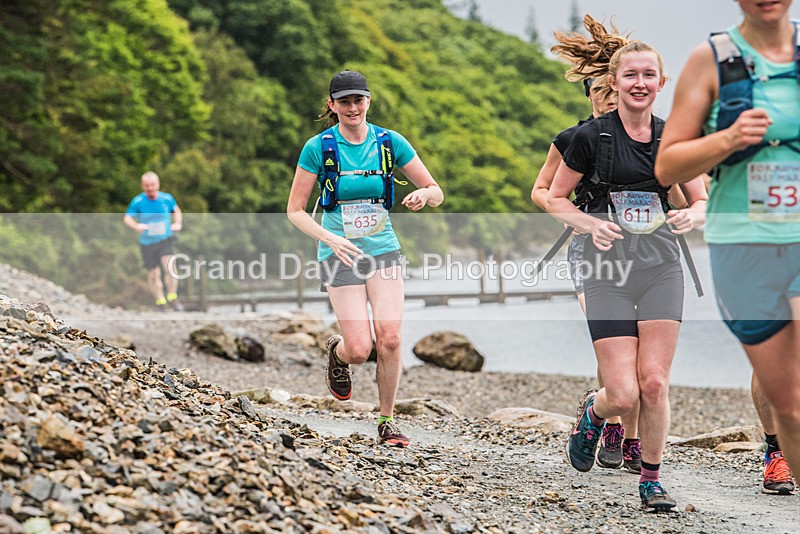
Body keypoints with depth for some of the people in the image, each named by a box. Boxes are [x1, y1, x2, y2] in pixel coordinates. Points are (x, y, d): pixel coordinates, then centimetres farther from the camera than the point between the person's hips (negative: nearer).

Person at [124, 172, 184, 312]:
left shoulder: (167, 198, -2)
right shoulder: (138, 202, -9)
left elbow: (176, 211, 18)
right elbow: (127, 218, -9)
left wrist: (178, 223, 1)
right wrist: (136, 226, -29)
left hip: (165, 240, 0)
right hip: (147, 243, 0)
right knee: (153, 275, 5)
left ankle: (172, 298, -7)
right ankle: (160, 302, 24)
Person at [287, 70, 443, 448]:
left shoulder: (390, 143, 0)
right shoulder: (319, 147, -5)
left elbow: (436, 193, 6)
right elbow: (295, 211, -3)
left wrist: (424, 194, -19)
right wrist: (331, 239, -18)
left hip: (383, 250, 2)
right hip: (339, 255, -2)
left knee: (390, 338, -15)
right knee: (360, 349, -10)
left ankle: (387, 422, 4)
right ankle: (336, 352, 28)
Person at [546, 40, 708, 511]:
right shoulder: (591, 137, -3)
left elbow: (703, 201, 13)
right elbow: (555, 198, 5)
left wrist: (692, 216, -10)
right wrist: (591, 223, -13)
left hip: (662, 270, 2)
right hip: (608, 272, -2)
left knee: (655, 384, -6)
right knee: (623, 395, -8)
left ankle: (652, 479, 14)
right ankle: (592, 412, 29)